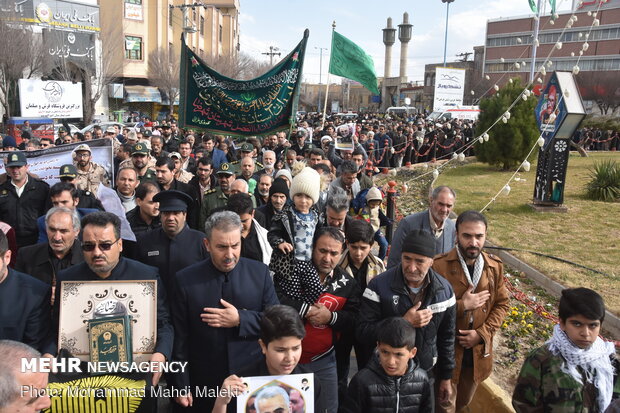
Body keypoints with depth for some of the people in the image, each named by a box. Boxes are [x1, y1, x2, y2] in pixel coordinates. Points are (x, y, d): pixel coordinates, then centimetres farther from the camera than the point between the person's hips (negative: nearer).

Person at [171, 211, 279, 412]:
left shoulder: (260, 272, -5)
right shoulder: (185, 280, -8)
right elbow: (180, 338, -5)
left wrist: (240, 320, -19)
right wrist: (182, 386, -5)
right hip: (204, 385, -1)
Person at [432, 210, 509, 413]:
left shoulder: (495, 266, -2)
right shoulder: (439, 265, -18)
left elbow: (502, 304, 4)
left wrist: (482, 333, -9)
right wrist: (463, 305, -23)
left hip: (478, 351, 5)